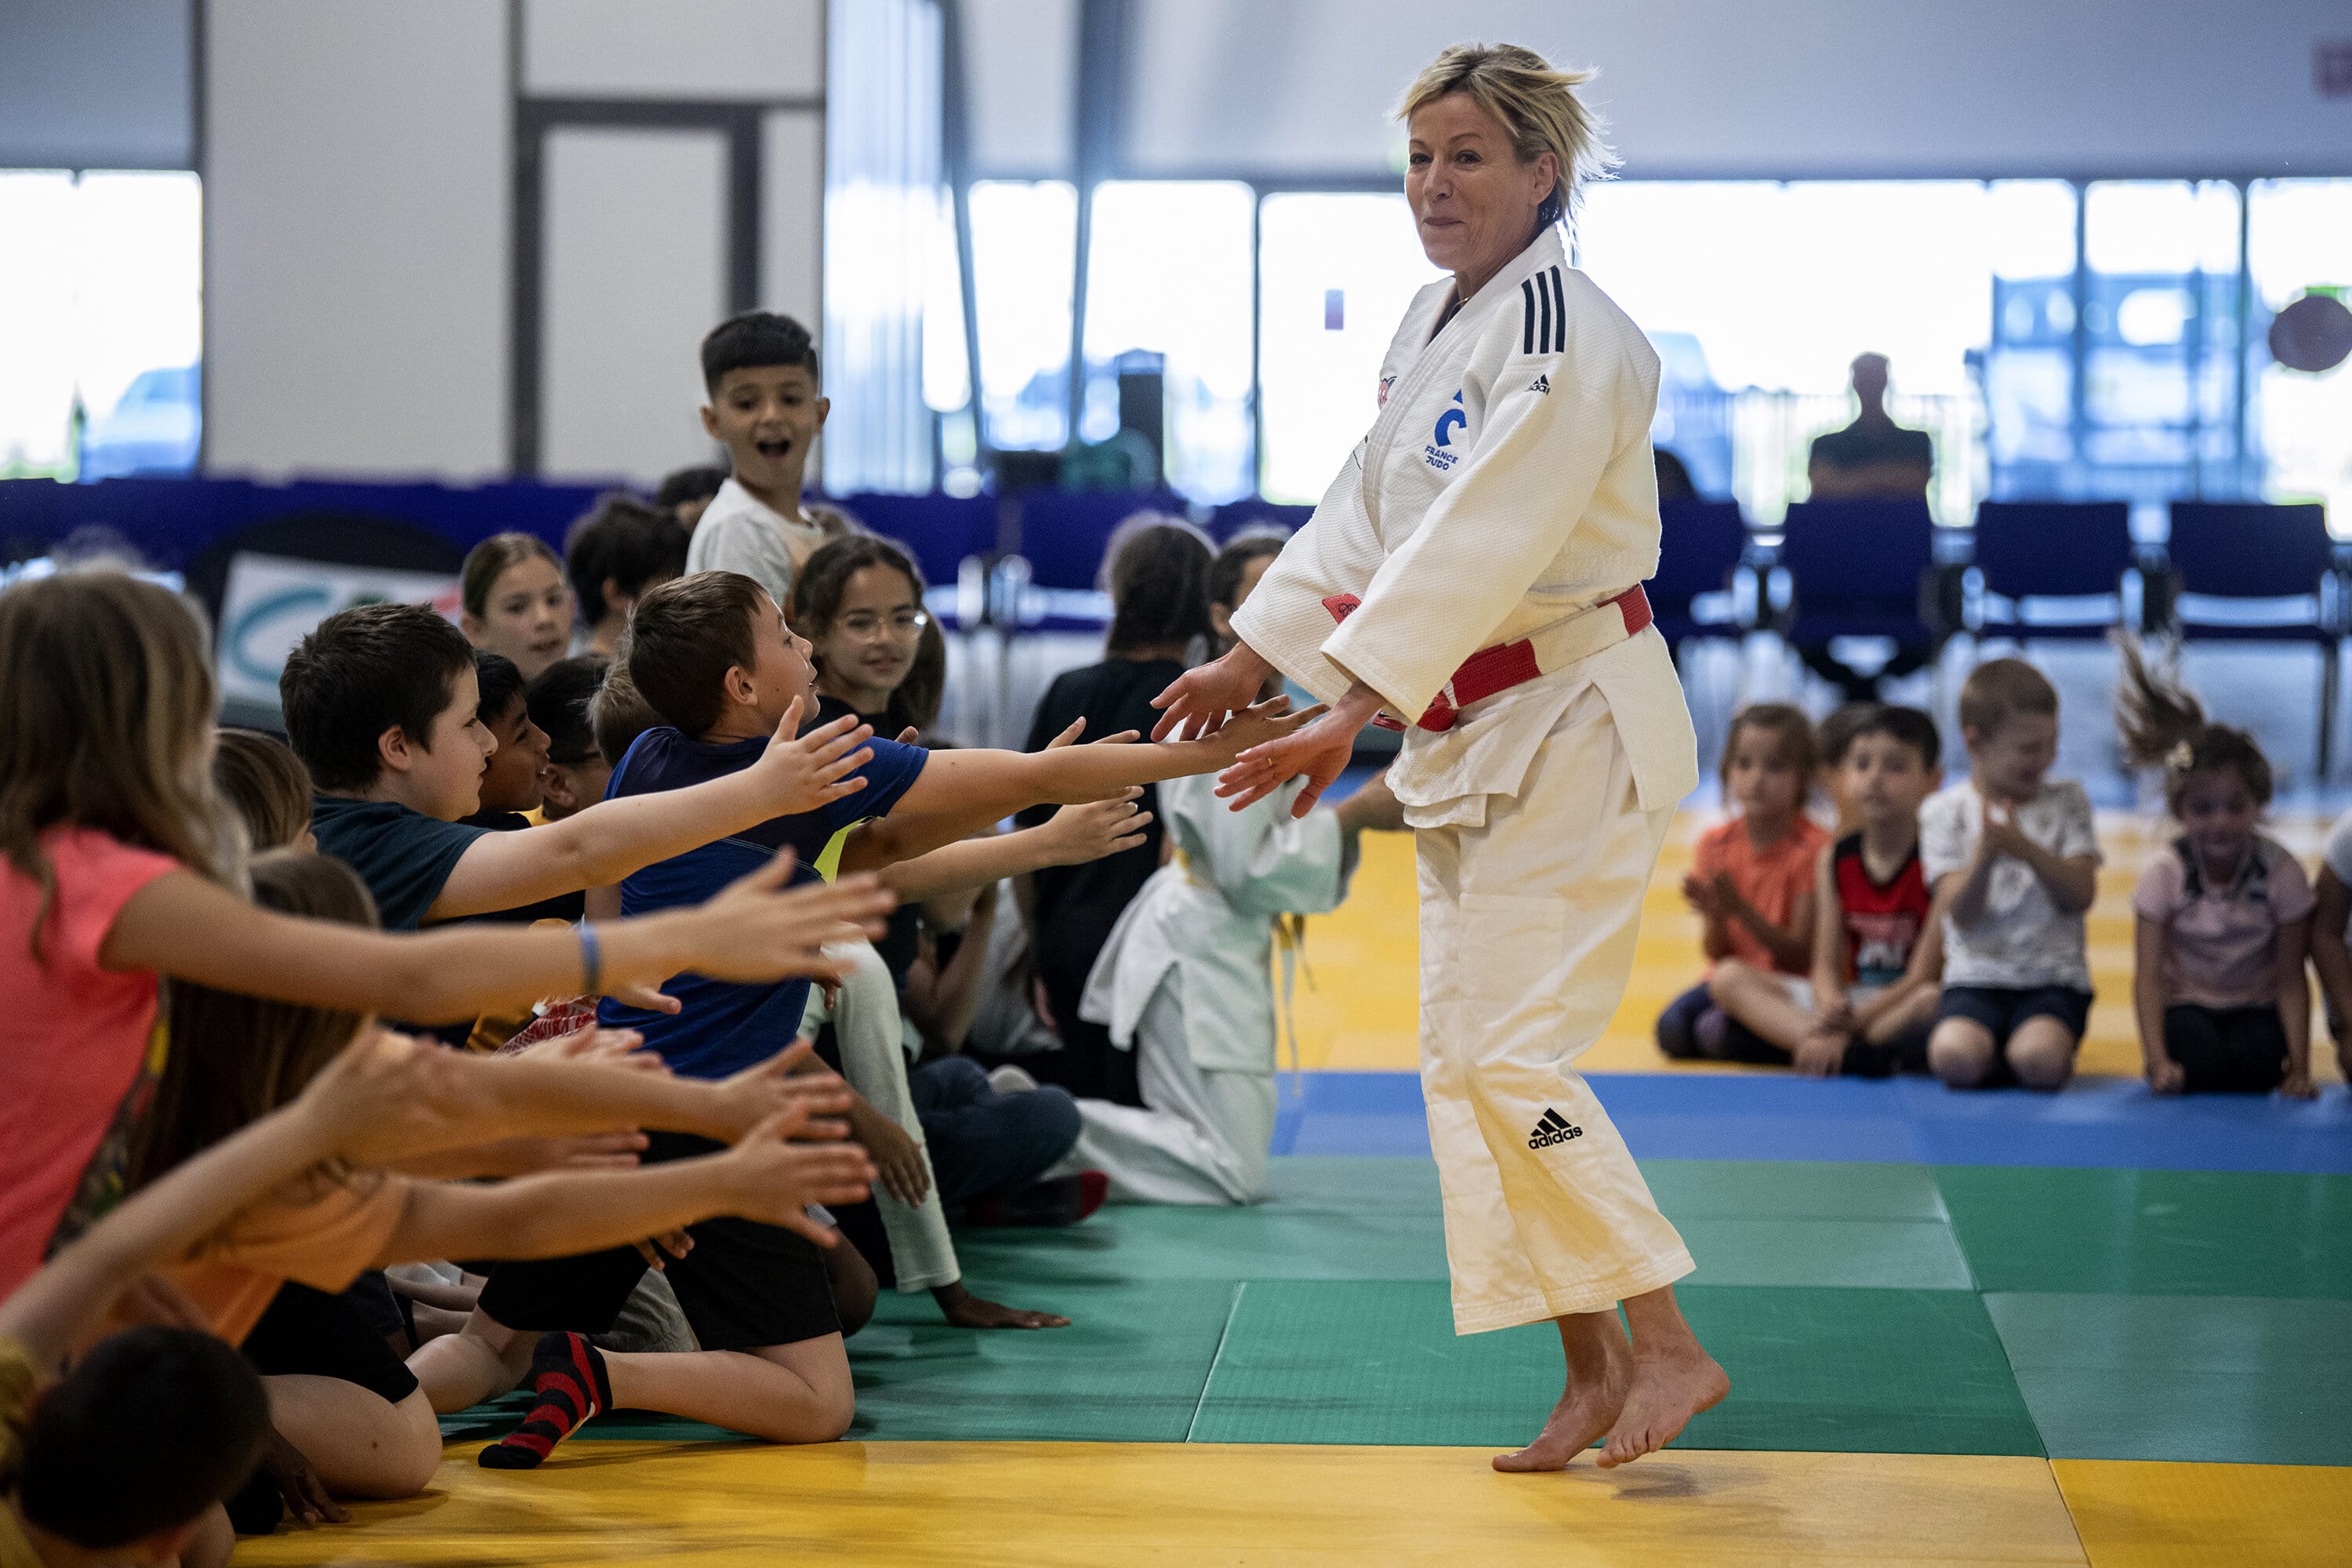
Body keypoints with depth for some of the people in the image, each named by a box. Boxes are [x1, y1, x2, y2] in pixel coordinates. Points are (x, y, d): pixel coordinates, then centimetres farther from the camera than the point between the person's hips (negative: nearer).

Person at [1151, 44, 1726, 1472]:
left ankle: (1669, 1349, -2)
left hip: (1577, 723, -10)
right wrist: (1252, 661, 13)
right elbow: (1365, 517, 19)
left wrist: (1351, 715, -31)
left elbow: (1483, 547, -27)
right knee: (1462, 1057, 10)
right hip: (1474, 733, 10)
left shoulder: (1567, 336, -19)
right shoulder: (1438, 326, 11)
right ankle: (1595, 1372, 17)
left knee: (1511, 1054, -14)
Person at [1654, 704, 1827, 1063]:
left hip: (1790, 989, -5)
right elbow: (1715, 953, 3)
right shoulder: (1716, 844, 3)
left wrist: (1741, 909, -26)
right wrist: (1714, 915, -20)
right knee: (1672, 1030, -24)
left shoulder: (1812, 848, -11)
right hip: (1724, 980, 5)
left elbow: (1800, 958, -13)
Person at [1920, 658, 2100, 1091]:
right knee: (1956, 1057, -31)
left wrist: (2026, 849, -17)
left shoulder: (2067, 801, 8)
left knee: (2041, 1059, -32)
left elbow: (2080, 896, -2)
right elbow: (1961, 913, -6)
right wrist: (1983, 855, -24)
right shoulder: (1944, 811, 4)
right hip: (1976, 977, 0)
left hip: (2054, 977, 0)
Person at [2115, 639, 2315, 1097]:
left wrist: (2299, 1067, -22)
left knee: (2256, 1059, -32)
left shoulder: (2281, 871, -12)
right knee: (2197, 1055, -33)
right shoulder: (2163, 872, -12)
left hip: (2256, 1009, 1)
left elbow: (2292, 979, -11)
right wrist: (2157, 1061, -28)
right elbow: (2148, 976, -15)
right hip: (2186, 1004, 0)